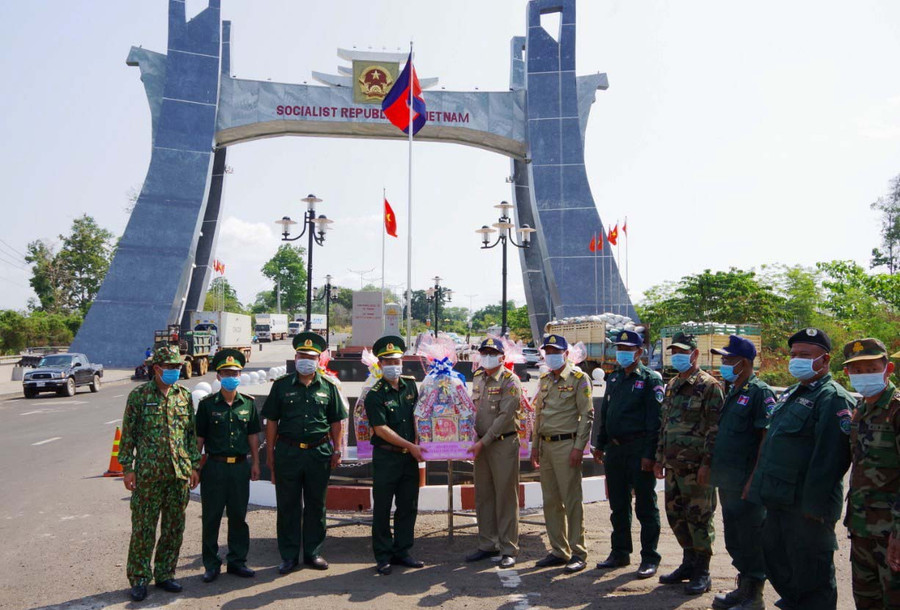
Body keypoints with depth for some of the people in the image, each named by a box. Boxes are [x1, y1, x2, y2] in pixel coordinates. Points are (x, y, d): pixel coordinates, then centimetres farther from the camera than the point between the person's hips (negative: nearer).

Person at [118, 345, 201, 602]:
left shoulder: (184, 395, 7)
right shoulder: (139, 395, -3)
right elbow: (128, 434, -2)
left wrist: (194, 465, 8)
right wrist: (127, 468, -5)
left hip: (179, 473, 4)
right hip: (148, 474, -4)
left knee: (174, 528, 10)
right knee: (143, 528, 3)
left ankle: (165, 574, 25)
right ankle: (139, 579, 18)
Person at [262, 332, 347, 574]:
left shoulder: (328, 387, 6)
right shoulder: (282, 385, 3)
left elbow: (335, 422, 9)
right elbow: (271, 421, 4)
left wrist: (337, 450, 4)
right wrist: (270, 453, 0)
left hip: (319, 452, 1)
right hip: (288, 452, -1)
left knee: (316, 505, 10)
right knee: (287, 506, 6)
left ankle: (313, 552, 24)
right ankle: (289, 556, 19)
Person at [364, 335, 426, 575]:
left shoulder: (410, 385, 6)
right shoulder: (375, 395, -10)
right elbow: (381, 429, -15)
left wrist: (419, 443, 2)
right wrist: (410, 446, -17)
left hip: (410, 457, 5)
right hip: (386, 457, -5)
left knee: (408, 507, 11)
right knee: (382, 509, 4)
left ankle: (401, 552, 24)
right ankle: (383, 557, 16)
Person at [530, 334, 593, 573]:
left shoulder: (579, 378, -5)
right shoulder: (544, 380, 15)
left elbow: (586, 415, -10)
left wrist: (579, 447, -16)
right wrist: (535, 445, 16)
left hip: (566, 444, -7)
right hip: (546, 445, 7)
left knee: (572, 500, -3)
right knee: (550, 501, 10)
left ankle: (578, 553, 7)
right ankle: (559, 551, 21)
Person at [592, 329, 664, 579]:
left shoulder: (651, 380, -6)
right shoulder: (613, 379, 14)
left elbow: (655, 420, -13)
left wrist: (649, 454, -18)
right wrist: (600, 445, 15)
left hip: (639, 450, -7)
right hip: (614, 450, 7)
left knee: (645, 506, 2)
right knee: (618, 505, 14)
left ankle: (649, 558, 12)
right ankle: (620, 552, 26)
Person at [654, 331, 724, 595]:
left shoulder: (709, 385, -9)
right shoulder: (672, 386, 15)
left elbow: (715, 429, -13)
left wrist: (707, 463, -18)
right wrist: (660, 458, 18)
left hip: (696, 467, -8)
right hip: (673, 465, 8)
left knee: (699, 517, 0)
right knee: (676, 515, 14)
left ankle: (702, 572, 12)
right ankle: (689, 563, 29)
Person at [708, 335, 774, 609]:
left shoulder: (759, 392, -14)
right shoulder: (733, 392, 14)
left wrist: (754, 479, -21)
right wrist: (714, 467, 18)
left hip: (745, 483, -9)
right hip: (727, 481, 9)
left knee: (750, 539, 2)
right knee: (734, 538, 18)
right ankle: (743, 587, 31)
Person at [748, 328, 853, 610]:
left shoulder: (833, 398, -14)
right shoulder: (791, 394, 15)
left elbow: (829, 457, -21)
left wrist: (814, 504, -23)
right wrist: (759, 481, 18)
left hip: (805, 505, -9)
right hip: (779, 500, 9)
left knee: (810, 572, 4)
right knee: (776, 560, 21)